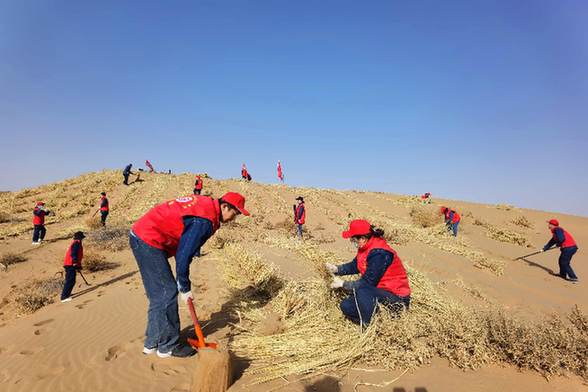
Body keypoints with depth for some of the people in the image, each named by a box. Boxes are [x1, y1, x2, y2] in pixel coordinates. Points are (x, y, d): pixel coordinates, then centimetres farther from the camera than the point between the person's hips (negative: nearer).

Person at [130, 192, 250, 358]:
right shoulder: (205, 220, -21)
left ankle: (152, 343, 27)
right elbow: (184, 254, -20)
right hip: (149, 240, -10)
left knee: (158, 294, 16)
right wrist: (185, 288, -8)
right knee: (168, 293, -3)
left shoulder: (206, 204, 8)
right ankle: (168, 346, 10)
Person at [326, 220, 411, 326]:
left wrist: (343, 284, -16)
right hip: (379, 291, 10)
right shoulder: (366, 247, 2)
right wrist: (336, 269, -2)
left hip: (397, 298, -10)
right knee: (346, 306, 0)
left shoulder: (379, 253, -26)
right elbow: (354, 266, 15)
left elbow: (367, 283, -24)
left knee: (360, 291, -35)